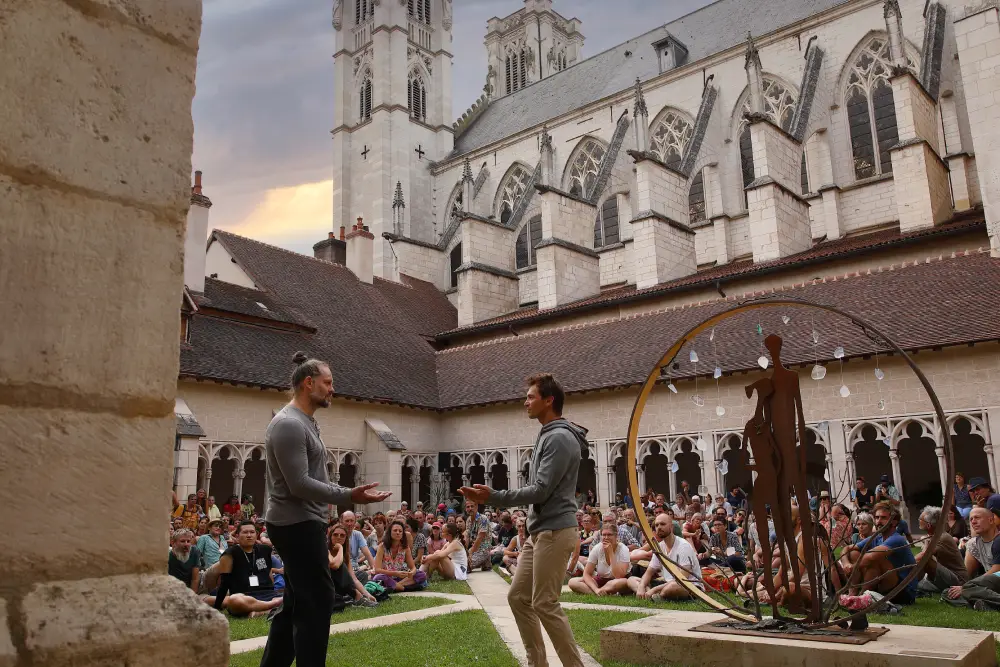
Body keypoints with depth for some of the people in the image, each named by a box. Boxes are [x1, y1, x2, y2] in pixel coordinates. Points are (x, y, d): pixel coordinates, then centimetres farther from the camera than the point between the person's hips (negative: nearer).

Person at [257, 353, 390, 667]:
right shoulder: (289, 423, -18)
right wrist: (348, 496, -24)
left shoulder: (306, 422, 14)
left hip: (303, 523, 10)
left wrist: (347, 493, 14)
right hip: (297, 525, -10)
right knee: (317, 600, -6)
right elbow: (299, 484, -23)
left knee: (297, 602, 16)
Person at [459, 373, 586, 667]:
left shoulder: (560, 438, -16)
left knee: (545, 604, -5)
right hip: (540, 531, 10)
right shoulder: (547, 436, 16)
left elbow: (541, 490, -20)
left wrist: (493, 497, -18)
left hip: (555, 531, -10)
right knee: (518, 597, 11)